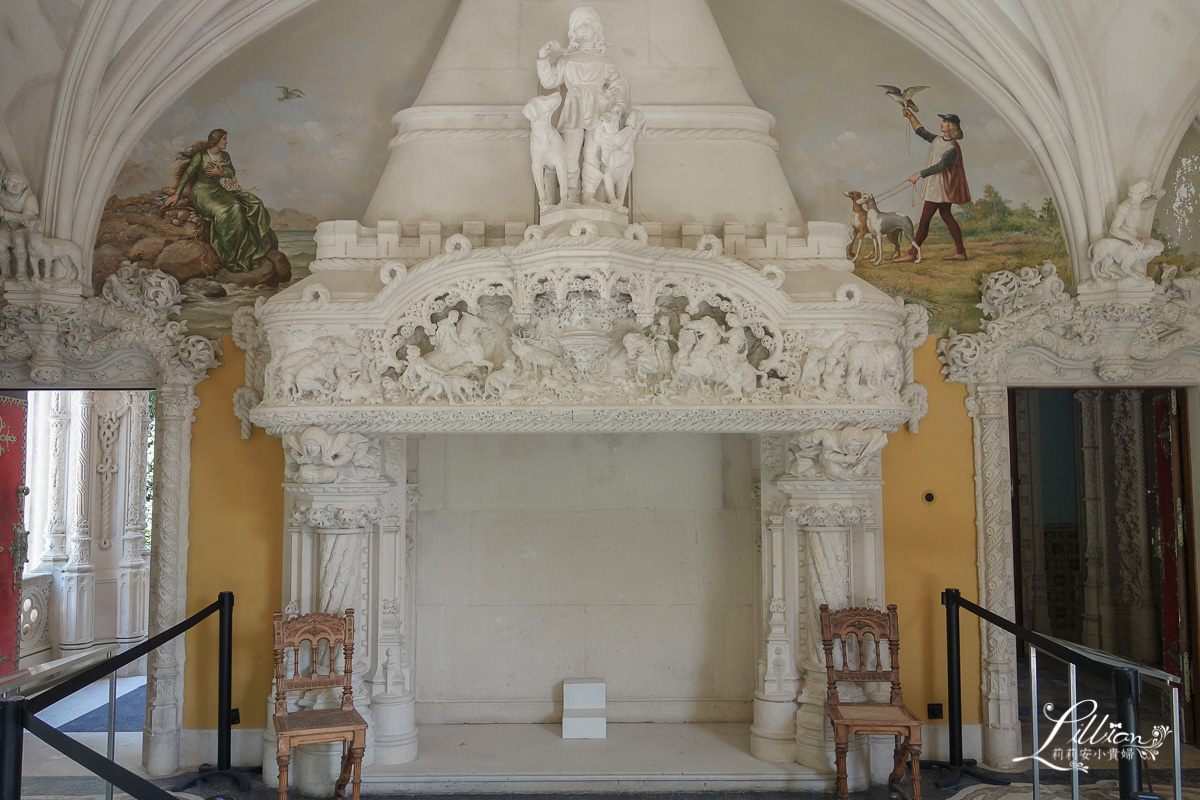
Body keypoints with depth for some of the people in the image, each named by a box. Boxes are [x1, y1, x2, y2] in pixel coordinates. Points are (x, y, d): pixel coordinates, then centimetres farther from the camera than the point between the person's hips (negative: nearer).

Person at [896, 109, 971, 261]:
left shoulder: (952, 149, -19)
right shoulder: (938, 140, 9)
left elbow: (940, 166, -31)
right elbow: (921, 132, 22)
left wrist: (920, 174, -37)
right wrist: (911, 117, 14)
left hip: (940, 186, -10)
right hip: (935, 185, 10)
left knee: (924, 220, -5)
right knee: (946, 216, 13)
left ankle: (912, 254, 1)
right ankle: (960, 252, 17)